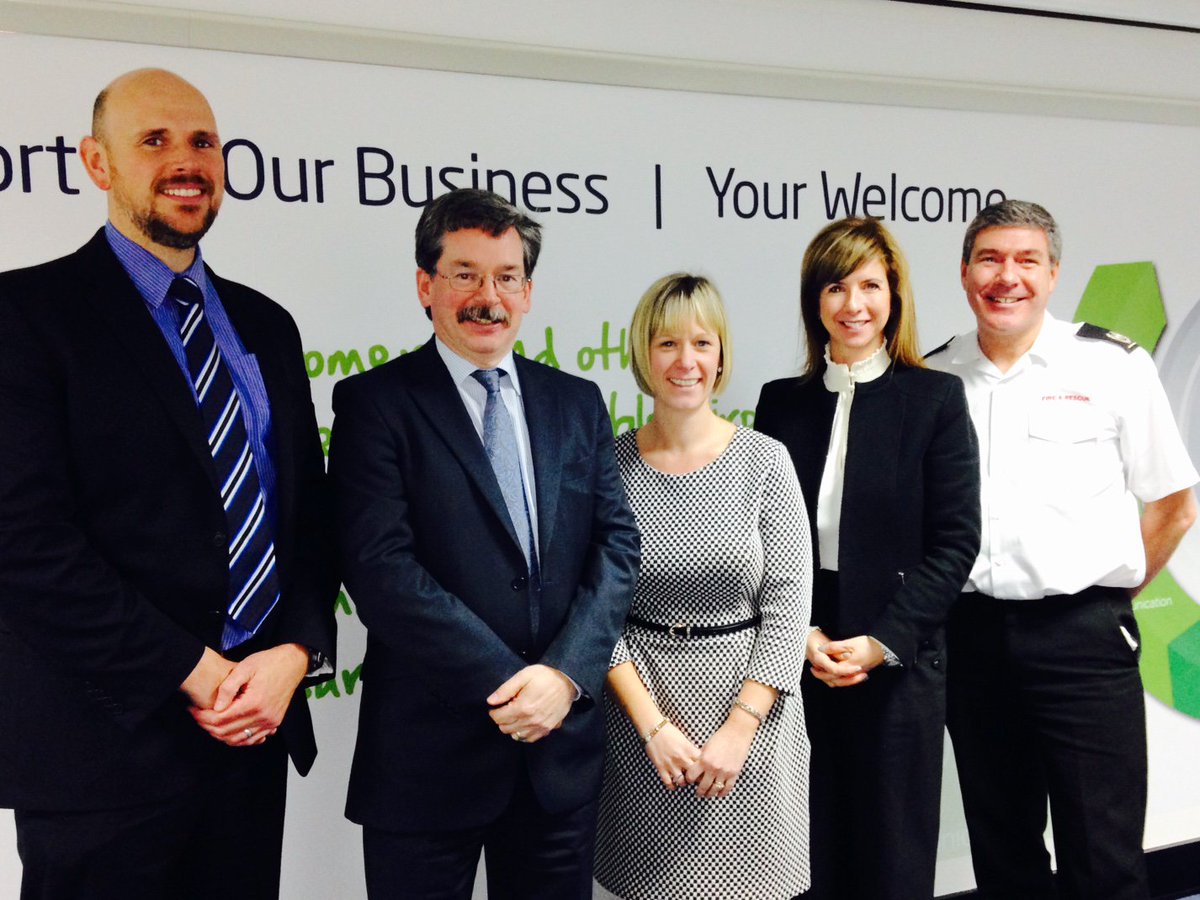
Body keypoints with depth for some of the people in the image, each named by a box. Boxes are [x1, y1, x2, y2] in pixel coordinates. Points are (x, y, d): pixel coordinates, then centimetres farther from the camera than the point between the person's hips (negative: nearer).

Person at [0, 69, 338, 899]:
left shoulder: (266, 324, 10)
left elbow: (311, 510, 9)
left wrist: (294, 654, -6)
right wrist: (195, 673, -14)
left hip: (257, 725, 5)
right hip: (107, 739, -5)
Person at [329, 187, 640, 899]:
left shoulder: (578, 403, 7)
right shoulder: (375, 402, -6)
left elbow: (618, 545, 2)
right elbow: (382, 568, -15)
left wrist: (566, 673, -12)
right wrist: (506, 683, -17)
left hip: (563, 750, 4)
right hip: (429, 755, -3)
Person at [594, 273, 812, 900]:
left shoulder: (765, 460, -5)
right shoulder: (610, 465, -4)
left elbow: (788, 603, -7)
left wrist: (739, 729, -12)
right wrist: (653, 726, -9)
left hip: (751, 708, 0)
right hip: (641, 712, 1)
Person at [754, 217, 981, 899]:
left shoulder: (936, 398, -2)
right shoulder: (782, 402, 5)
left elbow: (955, 541, -5)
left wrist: (882, 641, -12)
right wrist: (801, 634, -7)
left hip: (898, 661, -2)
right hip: (799, 662, 2)